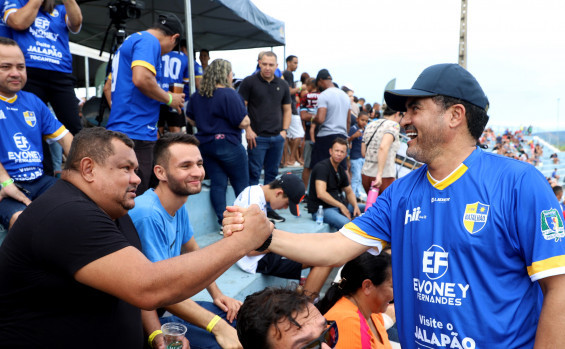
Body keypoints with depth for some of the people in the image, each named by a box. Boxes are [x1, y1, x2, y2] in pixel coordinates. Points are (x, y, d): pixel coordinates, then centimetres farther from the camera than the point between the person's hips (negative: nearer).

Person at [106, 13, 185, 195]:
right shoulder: (149, 41, -7)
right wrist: (169, 99, -9)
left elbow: (109, 86, 30)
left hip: (118, 130, 10)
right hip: (136, 133, -10)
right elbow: (141, 79, -24)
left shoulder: (129, 41, 24)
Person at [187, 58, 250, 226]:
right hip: (228, 144, -6)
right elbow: (243, 122, -17)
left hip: (205, 145, 6)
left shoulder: (196, 96, 7)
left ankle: (223, 222, 6)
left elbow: (191, 117, 19)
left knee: (217, 183, 7)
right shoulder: (229, 94, -15)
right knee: (241, 184, 7)